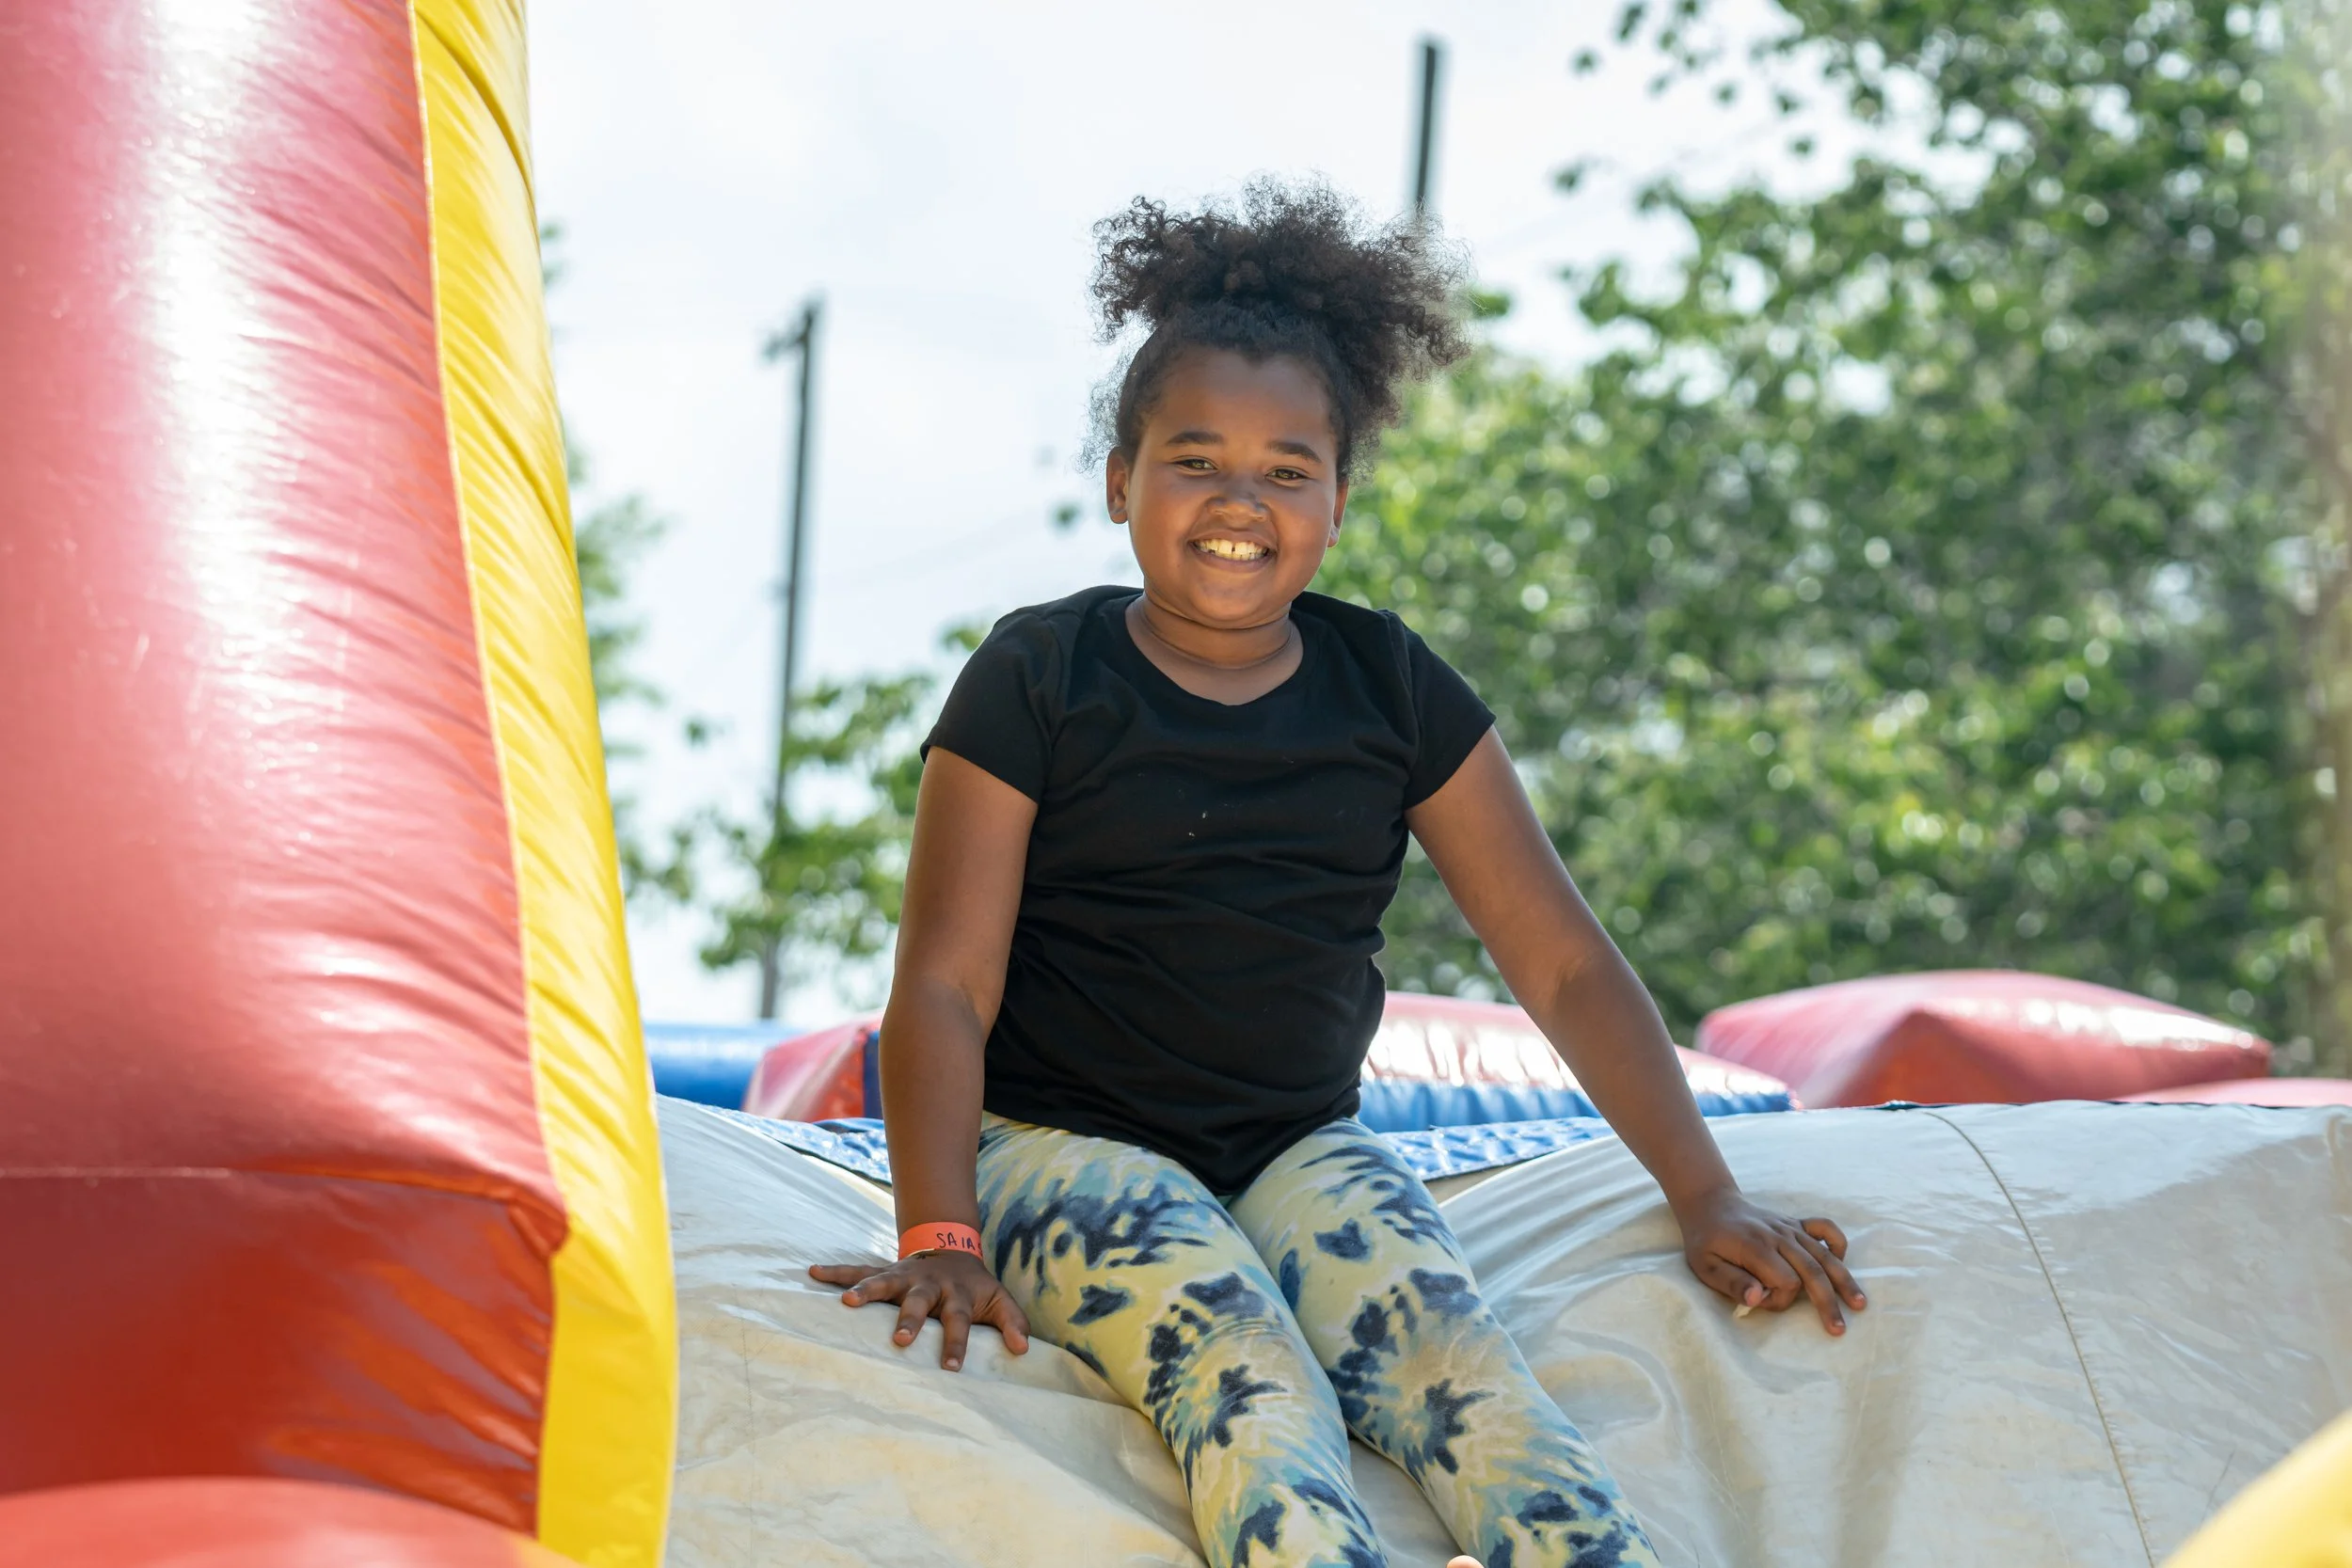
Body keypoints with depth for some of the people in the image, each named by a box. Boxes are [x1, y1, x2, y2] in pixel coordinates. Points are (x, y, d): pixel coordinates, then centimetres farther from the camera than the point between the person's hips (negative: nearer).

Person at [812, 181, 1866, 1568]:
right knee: (1249, 1380, -35)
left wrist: (1707, 1198, 2)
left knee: (1459, 1360, -30)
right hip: (1070, 1144, -3)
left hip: (1304, 1148, 3)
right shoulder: (1037, 680, 0)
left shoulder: (1394, 690, 9)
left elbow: (1565, 964, 10)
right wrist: (941, 1238, -18)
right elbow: (945, 987, -4)